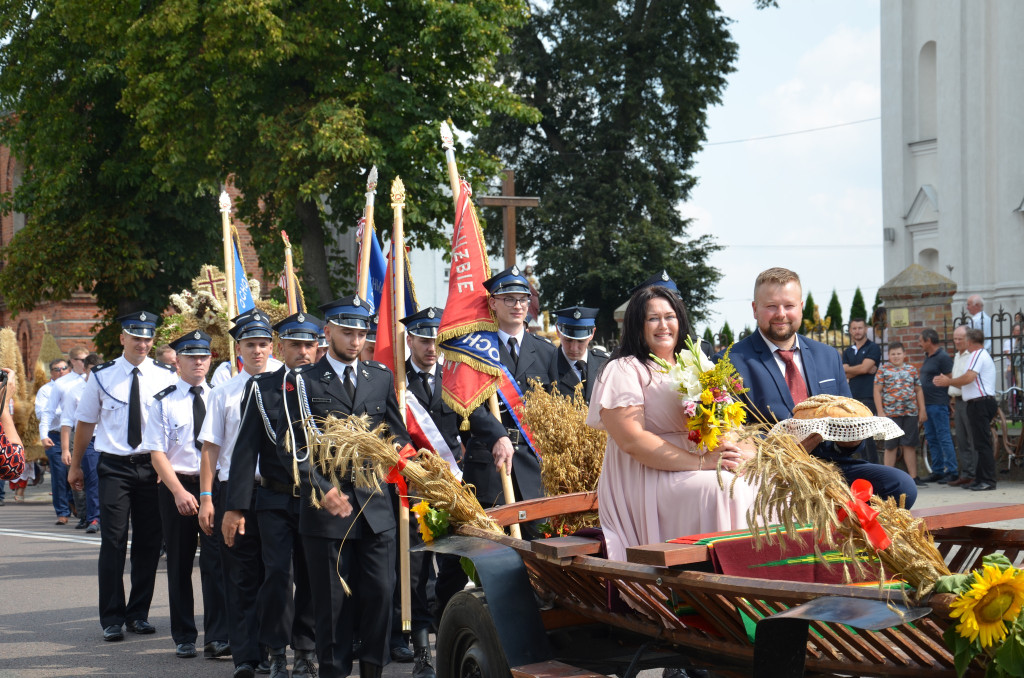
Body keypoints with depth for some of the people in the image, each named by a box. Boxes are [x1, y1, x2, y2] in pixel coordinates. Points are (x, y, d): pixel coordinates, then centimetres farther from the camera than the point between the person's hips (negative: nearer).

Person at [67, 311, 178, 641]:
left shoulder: (165, 376, 2)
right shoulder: (102, 376, 2)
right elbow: (85, 422, 12)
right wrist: (75, 465, 15)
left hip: (152, 466, 1)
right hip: (114, 466, -1)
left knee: (149, 543, 5)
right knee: (113, 542, -5)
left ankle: (138, 614, 17)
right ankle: (112, 619, 1)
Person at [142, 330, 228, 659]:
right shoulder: (163, 402, 0)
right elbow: (157, 454, -5)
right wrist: (180, 492, -16)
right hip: (177, 486, -1)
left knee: (216, 561, -6)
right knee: (180, 564, 7)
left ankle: (218, 636, -2)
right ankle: (184, 637, 17)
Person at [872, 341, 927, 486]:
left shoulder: (911, 369, 11)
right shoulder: (883, 370, 2)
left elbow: (918, 390, 15)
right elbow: (877, 391, 0)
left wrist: (922, 410, 9)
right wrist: (880, 412, -7)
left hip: (910, 413, 2)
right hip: (891, 414, -2)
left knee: (910, 446, 4)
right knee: (891, 446, 2)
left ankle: (914, 477, 7)